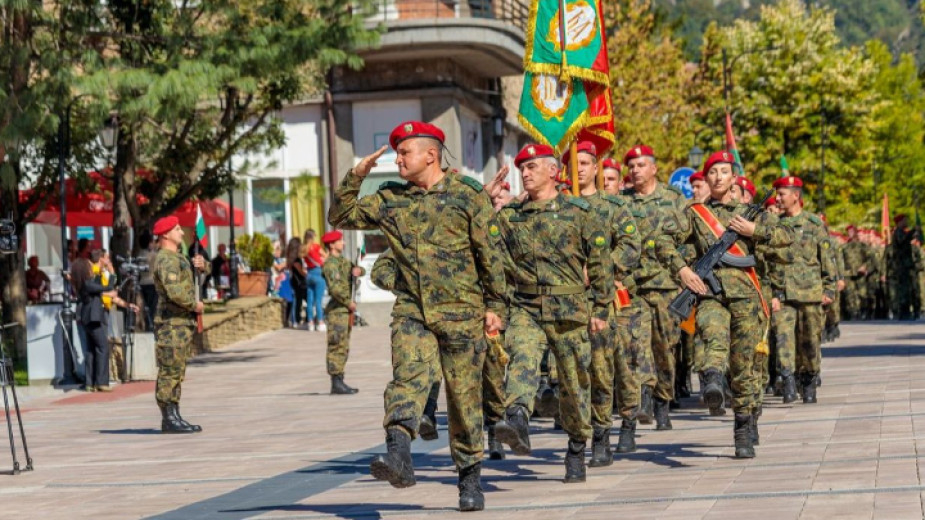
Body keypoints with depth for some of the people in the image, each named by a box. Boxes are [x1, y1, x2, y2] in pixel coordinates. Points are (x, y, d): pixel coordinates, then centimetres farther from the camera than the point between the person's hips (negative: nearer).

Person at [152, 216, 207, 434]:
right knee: (170, 372, -8)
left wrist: (199, 265, 5)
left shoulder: (177, 257, 19)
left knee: (177, 372, 12)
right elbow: (175, 292, -26)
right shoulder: (166, 260, -14)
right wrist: (195, 305, -12)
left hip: (182, 323, 10)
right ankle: (169, 419, -7)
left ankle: (174, 418, 16)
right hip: (172, 324, -10)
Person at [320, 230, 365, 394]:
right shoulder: (330, 264, -12)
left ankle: (339, 382, 15)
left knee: (343, 348, 12)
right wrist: (349, 302, -16)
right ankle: (336, 383, -11)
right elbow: (334, 287, -22)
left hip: (346, 309, 10)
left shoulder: (343, 261, 18)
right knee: (337, 346, -10)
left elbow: (361, 270, 20)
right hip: (337, 309, -10)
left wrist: (358, 270, -4)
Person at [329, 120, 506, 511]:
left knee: (464, 396, 4)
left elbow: (491, 254, 0)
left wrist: (495, 306, -3)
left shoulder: (468, 195, -1)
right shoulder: (390, 200, 10)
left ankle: (470, 476, 16)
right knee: (408, 376, -21)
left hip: (462, 313, -2)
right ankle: (398, 456, -38)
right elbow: (340, 217, 17)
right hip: (412, 310, 2)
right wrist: (355, 177, 5)